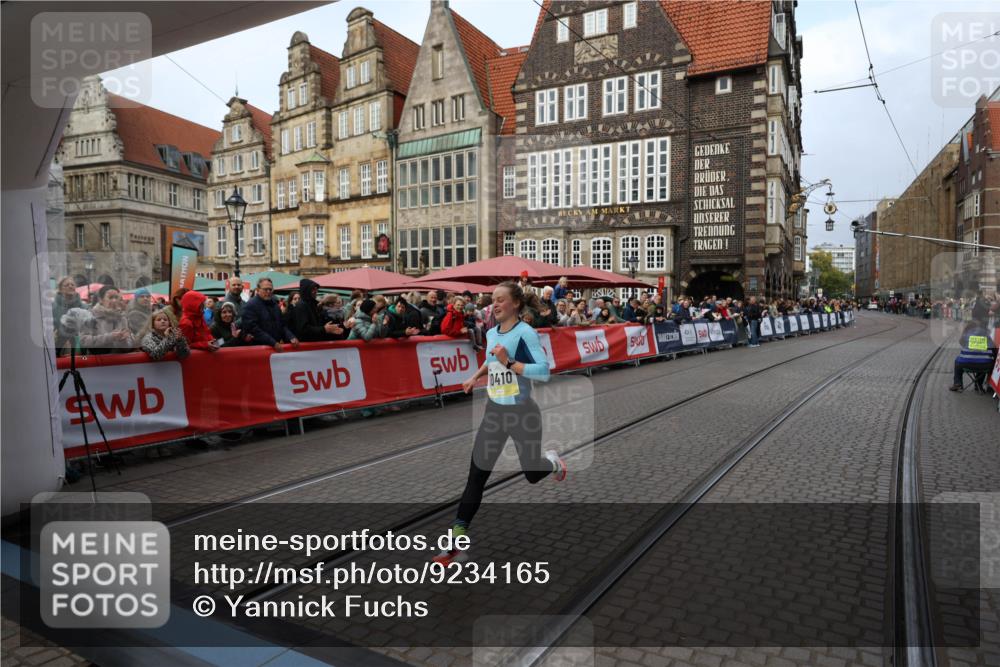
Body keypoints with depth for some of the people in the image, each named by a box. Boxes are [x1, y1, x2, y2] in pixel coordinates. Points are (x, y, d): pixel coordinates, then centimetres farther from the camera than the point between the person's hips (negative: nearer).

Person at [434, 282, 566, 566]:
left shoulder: (525, 333, -15)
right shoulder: (491, 333, 6)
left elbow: (544, 371, -25)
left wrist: (509, 363, -28)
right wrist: (476, 376, 15)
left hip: (523, 413, -5)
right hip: (494, 412, 5)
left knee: (532, 475, 12)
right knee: (475, 479, -2)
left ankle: (553, 461, 49)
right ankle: (457, 544, 2)